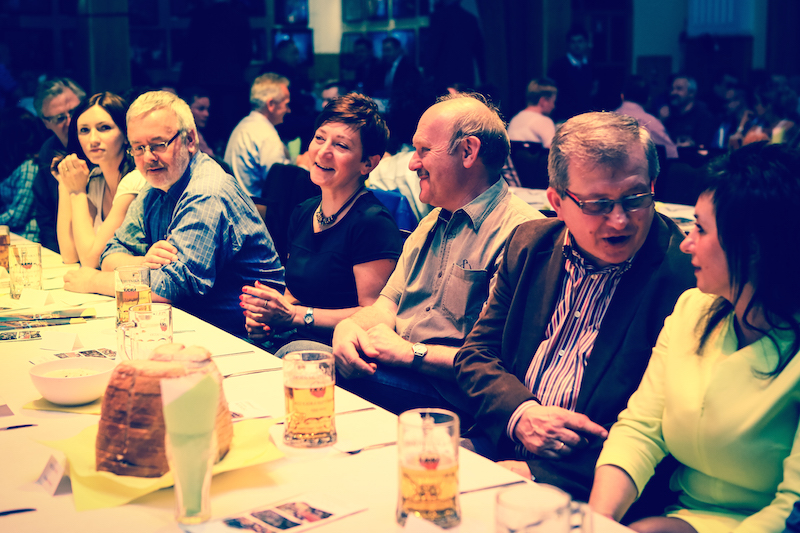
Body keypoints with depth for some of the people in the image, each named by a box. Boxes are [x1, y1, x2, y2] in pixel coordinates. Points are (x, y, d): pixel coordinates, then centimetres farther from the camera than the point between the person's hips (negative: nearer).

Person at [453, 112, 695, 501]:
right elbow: (476, 353, 11)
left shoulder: (686, 276, -14)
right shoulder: (530, 243, 7)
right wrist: (520, 413, -10)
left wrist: (538, 473, -22)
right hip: (500, 447, 6)